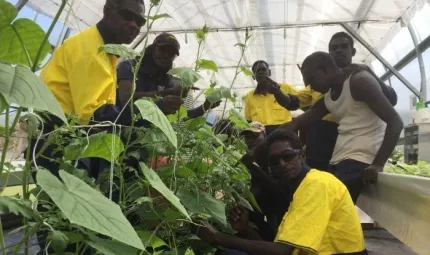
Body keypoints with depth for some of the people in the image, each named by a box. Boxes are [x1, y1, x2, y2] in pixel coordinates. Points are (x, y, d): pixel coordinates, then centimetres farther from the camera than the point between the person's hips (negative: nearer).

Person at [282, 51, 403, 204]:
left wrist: (378, 164, -21)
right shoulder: (327, 98, 18)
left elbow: (395, 121, -13)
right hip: (338, 162, 8)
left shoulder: (359, 81, -5)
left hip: (360, 162, -8)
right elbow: (295, 124, 19)